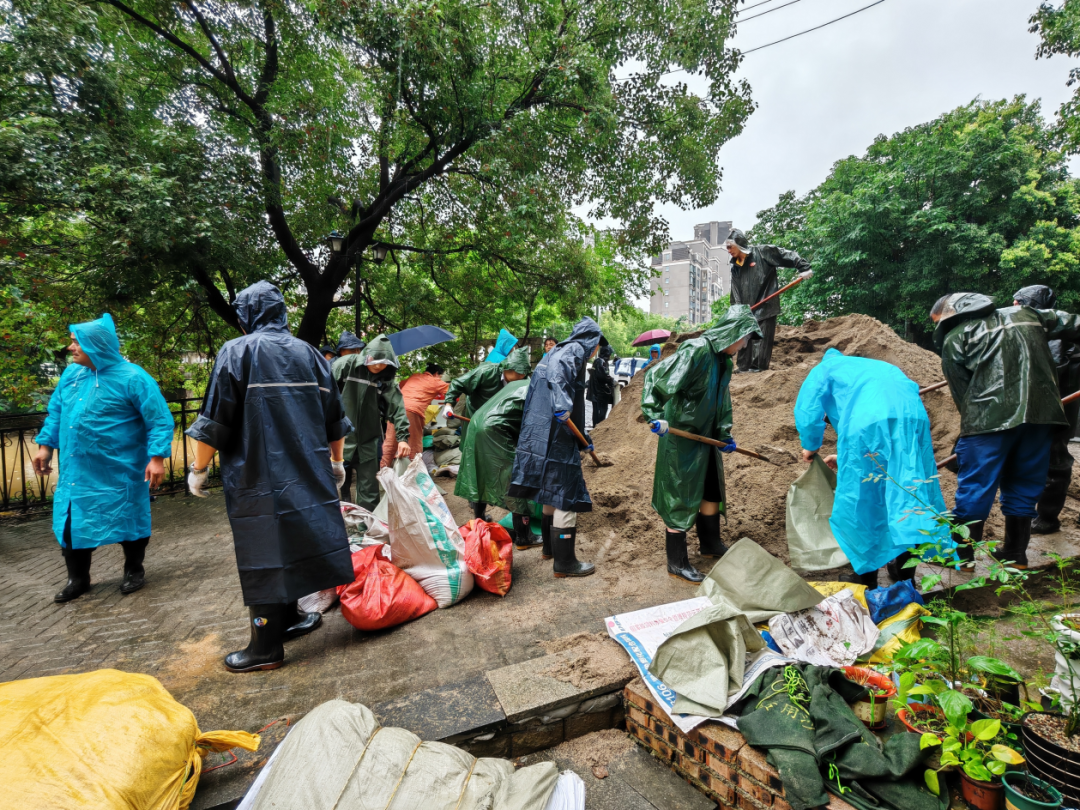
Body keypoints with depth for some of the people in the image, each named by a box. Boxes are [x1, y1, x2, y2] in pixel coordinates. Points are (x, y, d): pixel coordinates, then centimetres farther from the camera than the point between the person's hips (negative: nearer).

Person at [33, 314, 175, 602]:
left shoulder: (132, 378, -15)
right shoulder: (71, 374, 6)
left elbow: (160, 419, -17)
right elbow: (56, 411, 18)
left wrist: (157, 457, -24)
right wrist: (45, 445, 12)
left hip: (120, 473, -6)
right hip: (75, 471, 6)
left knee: (128, 520, 8)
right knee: (71, 523, 10)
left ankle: (134, 570, 28)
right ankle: (77, 578, 28)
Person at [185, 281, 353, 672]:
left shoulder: (237, 351, -6)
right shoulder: (307, 352, 8)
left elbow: (214, 422, -8)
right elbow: (334, 416, 11)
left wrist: (198, 469, 4)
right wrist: (336, 461, 22)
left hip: (259, 477, -5)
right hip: (308, 474, 5)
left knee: (264, 554, 3)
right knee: (295, 542, 17)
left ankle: (267, 647, 14)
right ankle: (289, 618, 30)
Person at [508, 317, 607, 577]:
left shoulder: (557, 351, 25)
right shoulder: (575, 349, -4)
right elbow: (559, 373, -28)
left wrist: (581, 439, 35)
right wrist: (562, 405, -43)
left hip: (540, 435, 10)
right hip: (556, 437, -10)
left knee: (552, 493, 21)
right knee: (565, 496, -2)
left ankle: (549, 547, 35)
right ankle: (564, 563, 7)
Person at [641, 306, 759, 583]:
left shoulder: (723, 360, 10)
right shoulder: (696, 350, -20)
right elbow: (656, 376, -26)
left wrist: (725, 434, 19)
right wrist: (657, 416, -32)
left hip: (705, 435, 10)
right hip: (680, 436, -10)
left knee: (713, 489, 21)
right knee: (681, 497, 0)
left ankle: (710, 544, 43)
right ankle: (677, 563, 14)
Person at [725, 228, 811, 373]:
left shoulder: (762, 252, -4)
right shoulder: (735, 266, 14)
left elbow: (788, 255, -4)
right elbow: (735, 294, 13)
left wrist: (803, 267, -11)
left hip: (765, 306, -7)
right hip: (746, 310, 7)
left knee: (761, 340, -6)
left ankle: (757, 366, -3)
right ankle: (744, 366, 15)